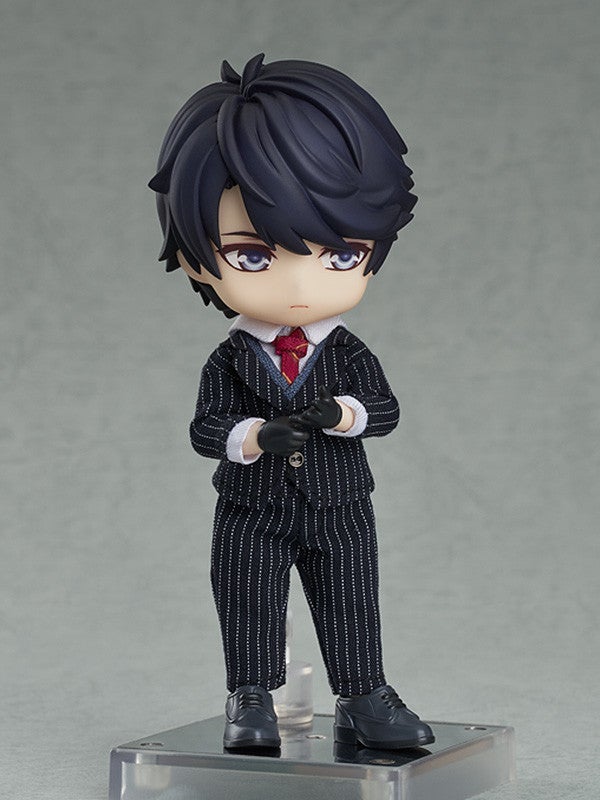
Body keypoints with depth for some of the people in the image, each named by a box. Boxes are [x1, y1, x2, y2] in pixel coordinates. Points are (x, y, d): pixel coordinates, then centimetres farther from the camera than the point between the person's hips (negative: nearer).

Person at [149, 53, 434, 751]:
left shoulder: (348, 354, -5)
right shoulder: (229, 362, -8)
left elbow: (385, 410, -7)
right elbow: (206, 428, -10)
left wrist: (341, 414, -26)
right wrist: (255, 437, -27)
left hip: (339, 513, 1)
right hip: (250, 516, -1)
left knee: (351, 605, 6)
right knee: (248, 610, 6)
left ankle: (363, 700, 15)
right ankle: (251, 701, 17)